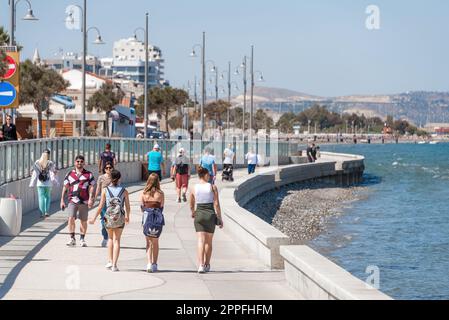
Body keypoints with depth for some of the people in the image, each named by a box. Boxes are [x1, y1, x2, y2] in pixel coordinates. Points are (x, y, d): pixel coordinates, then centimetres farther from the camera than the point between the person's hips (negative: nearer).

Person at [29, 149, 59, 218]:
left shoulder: (37, 163, -4)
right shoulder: (50, 163, -8)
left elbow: (34, 174, -3)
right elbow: (53, 174, -9)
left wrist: (32, 183, 1)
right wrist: (55, 182, -1)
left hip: (40, 183, 0)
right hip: (48, 183, 0)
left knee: (41, 197, 4)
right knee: (48, 197, 16)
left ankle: (42, 213, 0)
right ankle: (47, 212, 12)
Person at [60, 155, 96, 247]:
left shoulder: (89, 175, 6)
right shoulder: (69, 174, 10)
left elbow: (91, 187, 1)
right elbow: (65, 188, 13)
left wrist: (91, 199, -12)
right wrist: (62, 201, 10)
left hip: (84, 201, 0)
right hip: (72, 200, 0)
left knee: (84, 221, 7)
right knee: (71, 218, -15)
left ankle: (82, 239, 20)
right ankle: (72, 239, -9)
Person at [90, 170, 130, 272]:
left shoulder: (105, 190, -3)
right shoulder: (124, 191, -2)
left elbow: (101, 206, -3)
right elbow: (128, 207, 3)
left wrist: (94, 218, 7)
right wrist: (127, 217, 22)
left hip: (108, 218, 1)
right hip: (120, 218, -1)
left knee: (110, 238, 22)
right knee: (116, 240, 6)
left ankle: (110, 261, 16)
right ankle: (114, 265, 0)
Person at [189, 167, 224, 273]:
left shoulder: (194, 188, 2)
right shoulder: (213, 187, -4)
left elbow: (191, 205, 12)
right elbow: (216, 204, -7)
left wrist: (193, 213, 33)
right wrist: (220, 218, 0)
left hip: (199, 215, 1)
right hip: (210, 215, -1)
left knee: (201, 241, -4)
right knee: (209, 241, 14)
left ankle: (201, 265, -20)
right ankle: (207, 265, 24)